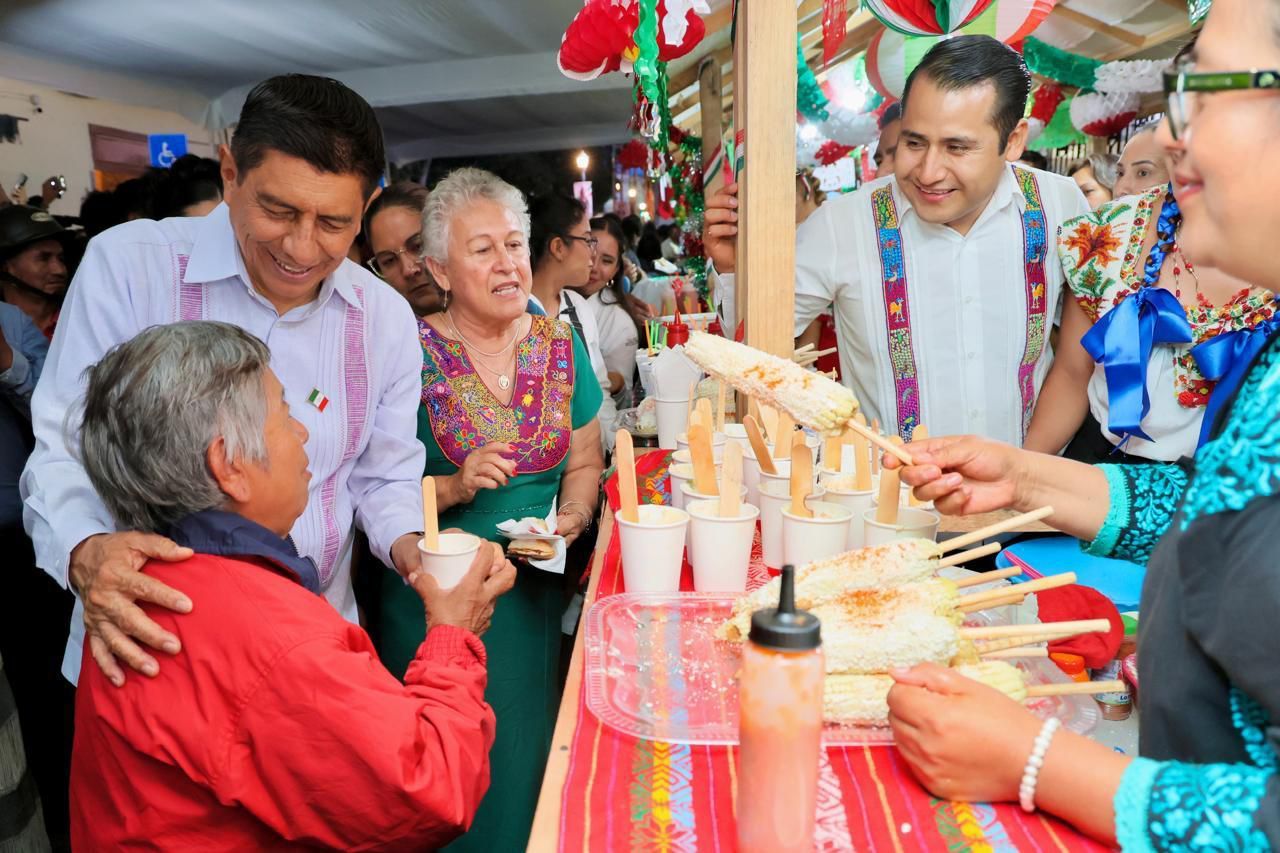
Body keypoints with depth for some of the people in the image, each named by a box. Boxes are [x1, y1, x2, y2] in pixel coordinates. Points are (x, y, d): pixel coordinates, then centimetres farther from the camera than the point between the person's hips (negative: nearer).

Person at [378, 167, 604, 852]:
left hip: (535, 589, 4)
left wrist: (573, 516, -9)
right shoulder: (412, 352, -10)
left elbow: (583, 463, 9)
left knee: (528, 754, 13)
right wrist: (454, 488, -24)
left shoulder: (561, 345, 2)